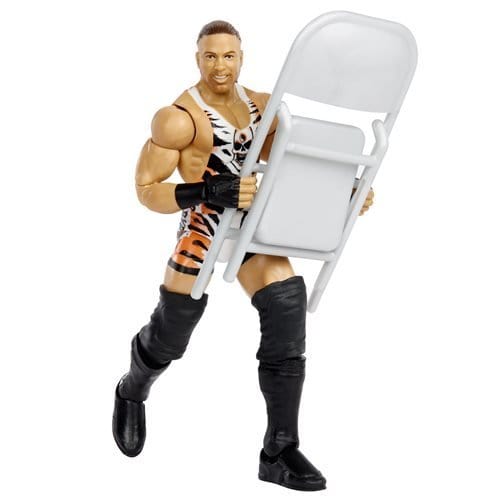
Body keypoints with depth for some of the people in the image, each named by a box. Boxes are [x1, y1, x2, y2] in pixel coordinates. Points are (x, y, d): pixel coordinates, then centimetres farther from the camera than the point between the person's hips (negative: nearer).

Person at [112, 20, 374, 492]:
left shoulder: (260, 105, 7)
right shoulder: (178, 118, -13)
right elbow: (147, 189, -14)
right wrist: (212, 192, -29)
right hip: (204, 230, -5)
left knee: (287, 315, -12)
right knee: (169, 336, 9)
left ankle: (280, 451, -4)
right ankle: (131, 392, 46)